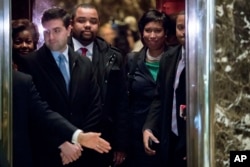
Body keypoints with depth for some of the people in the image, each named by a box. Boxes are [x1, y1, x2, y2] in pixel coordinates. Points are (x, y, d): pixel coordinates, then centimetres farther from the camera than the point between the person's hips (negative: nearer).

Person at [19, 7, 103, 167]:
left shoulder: (85, 64, 6)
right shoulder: (30, 64, -6)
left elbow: (95, 106, 6)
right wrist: (60, 143, -14)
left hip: (82, 150, 4)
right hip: (47, 152, -3)